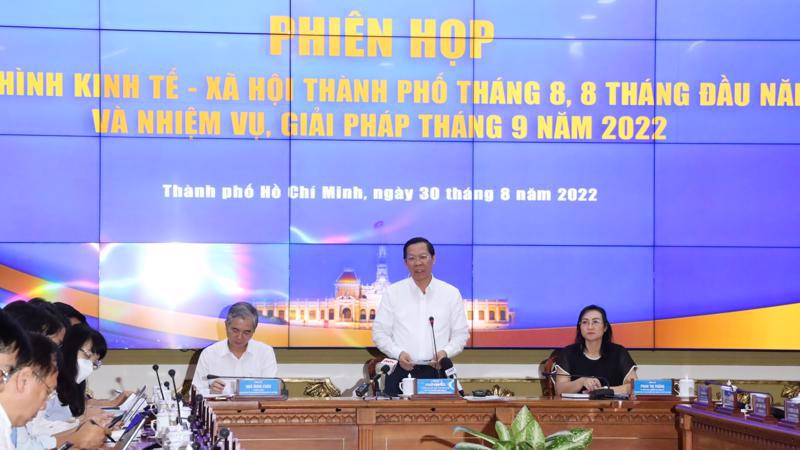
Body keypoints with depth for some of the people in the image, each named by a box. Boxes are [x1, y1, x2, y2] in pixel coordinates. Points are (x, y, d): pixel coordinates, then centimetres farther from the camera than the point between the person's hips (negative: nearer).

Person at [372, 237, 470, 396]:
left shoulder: (452, 293, 8)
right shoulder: (392, 292, 6)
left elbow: (461, 333, 10)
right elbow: (379, 332, 5)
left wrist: (446, 352, -10)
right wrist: (398, 353, -12)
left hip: (437, 372, 1)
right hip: (401, 372, 0)